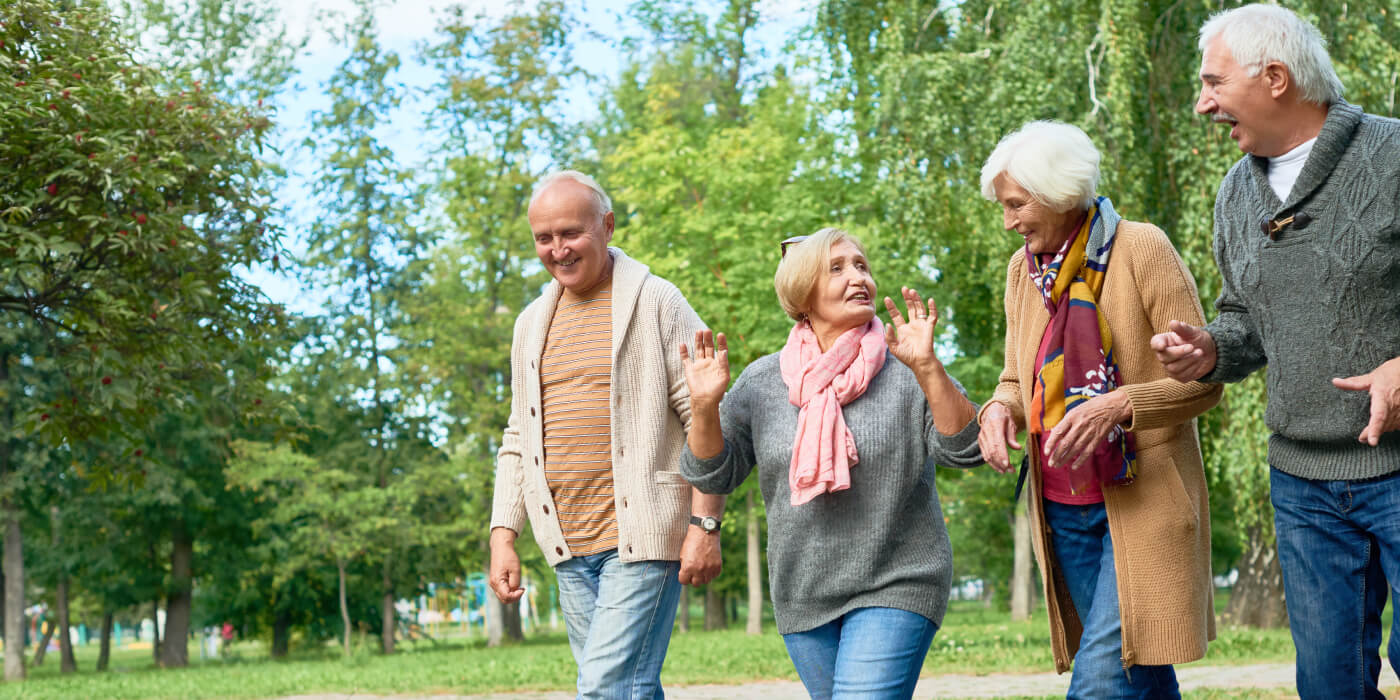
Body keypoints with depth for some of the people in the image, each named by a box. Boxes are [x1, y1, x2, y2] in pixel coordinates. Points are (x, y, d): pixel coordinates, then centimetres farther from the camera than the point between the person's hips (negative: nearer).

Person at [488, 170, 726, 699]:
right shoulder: (532, 323, 16)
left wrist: (704, 525, -13)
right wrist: (503, 535, 11)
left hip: (642, 538, -6)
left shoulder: (656, 304, -3)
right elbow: (519, 440, 20)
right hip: (569, 548, 6)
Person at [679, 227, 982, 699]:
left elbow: (964, 450, -15)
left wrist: (926, 368, -27)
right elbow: (715, 475, 3)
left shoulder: (904, 371, -4)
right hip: (802, 598, 4)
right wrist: (704, 407, -14)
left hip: (894, 588, -4)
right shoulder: (762, 381, 3)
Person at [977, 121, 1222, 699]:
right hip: (1062, 509, 6)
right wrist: (1000, 408, -6)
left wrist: (1117, 405, -26)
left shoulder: (1140, 249, -9)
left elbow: (1203, 381, -10)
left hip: (1141, 501, -6)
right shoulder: (1023, 269, 9)